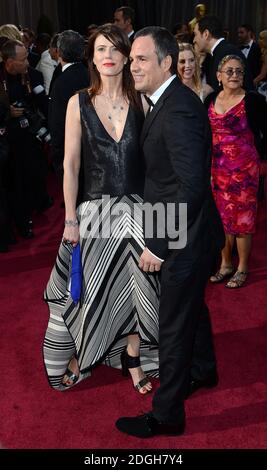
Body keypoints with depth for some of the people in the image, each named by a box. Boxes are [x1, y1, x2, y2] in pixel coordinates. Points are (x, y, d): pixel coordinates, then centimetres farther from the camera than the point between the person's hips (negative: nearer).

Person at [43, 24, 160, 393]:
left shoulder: (141, 101, -1)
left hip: (138, 208, 1)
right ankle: (79, 356, 36)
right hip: (95, 208, 0)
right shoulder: (79, 103, -2)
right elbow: (71, 165, -2)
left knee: (140, 286, 6)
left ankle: (133, 356, 31)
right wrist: (70, 219, -4)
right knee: (91, 287, 11)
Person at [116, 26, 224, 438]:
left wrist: (158, 245, -25)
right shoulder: (170, 100, 6)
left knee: (174, 326, 5)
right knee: (193, 307, 27)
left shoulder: (179, 111, -25)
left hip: (185, 239, -9)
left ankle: (166, 415, 24)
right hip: (187, 234, 10)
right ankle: (203, 370, 51)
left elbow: (192, 186, -30)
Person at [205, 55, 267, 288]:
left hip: (244, 169, -4)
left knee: (243, 218, 3)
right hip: (217, 169, 5)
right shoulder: (211, 100, 5)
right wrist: (207, 166, 7)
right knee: (222, 217, 13)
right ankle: (226, 264, 29)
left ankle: (242, 268, 20)